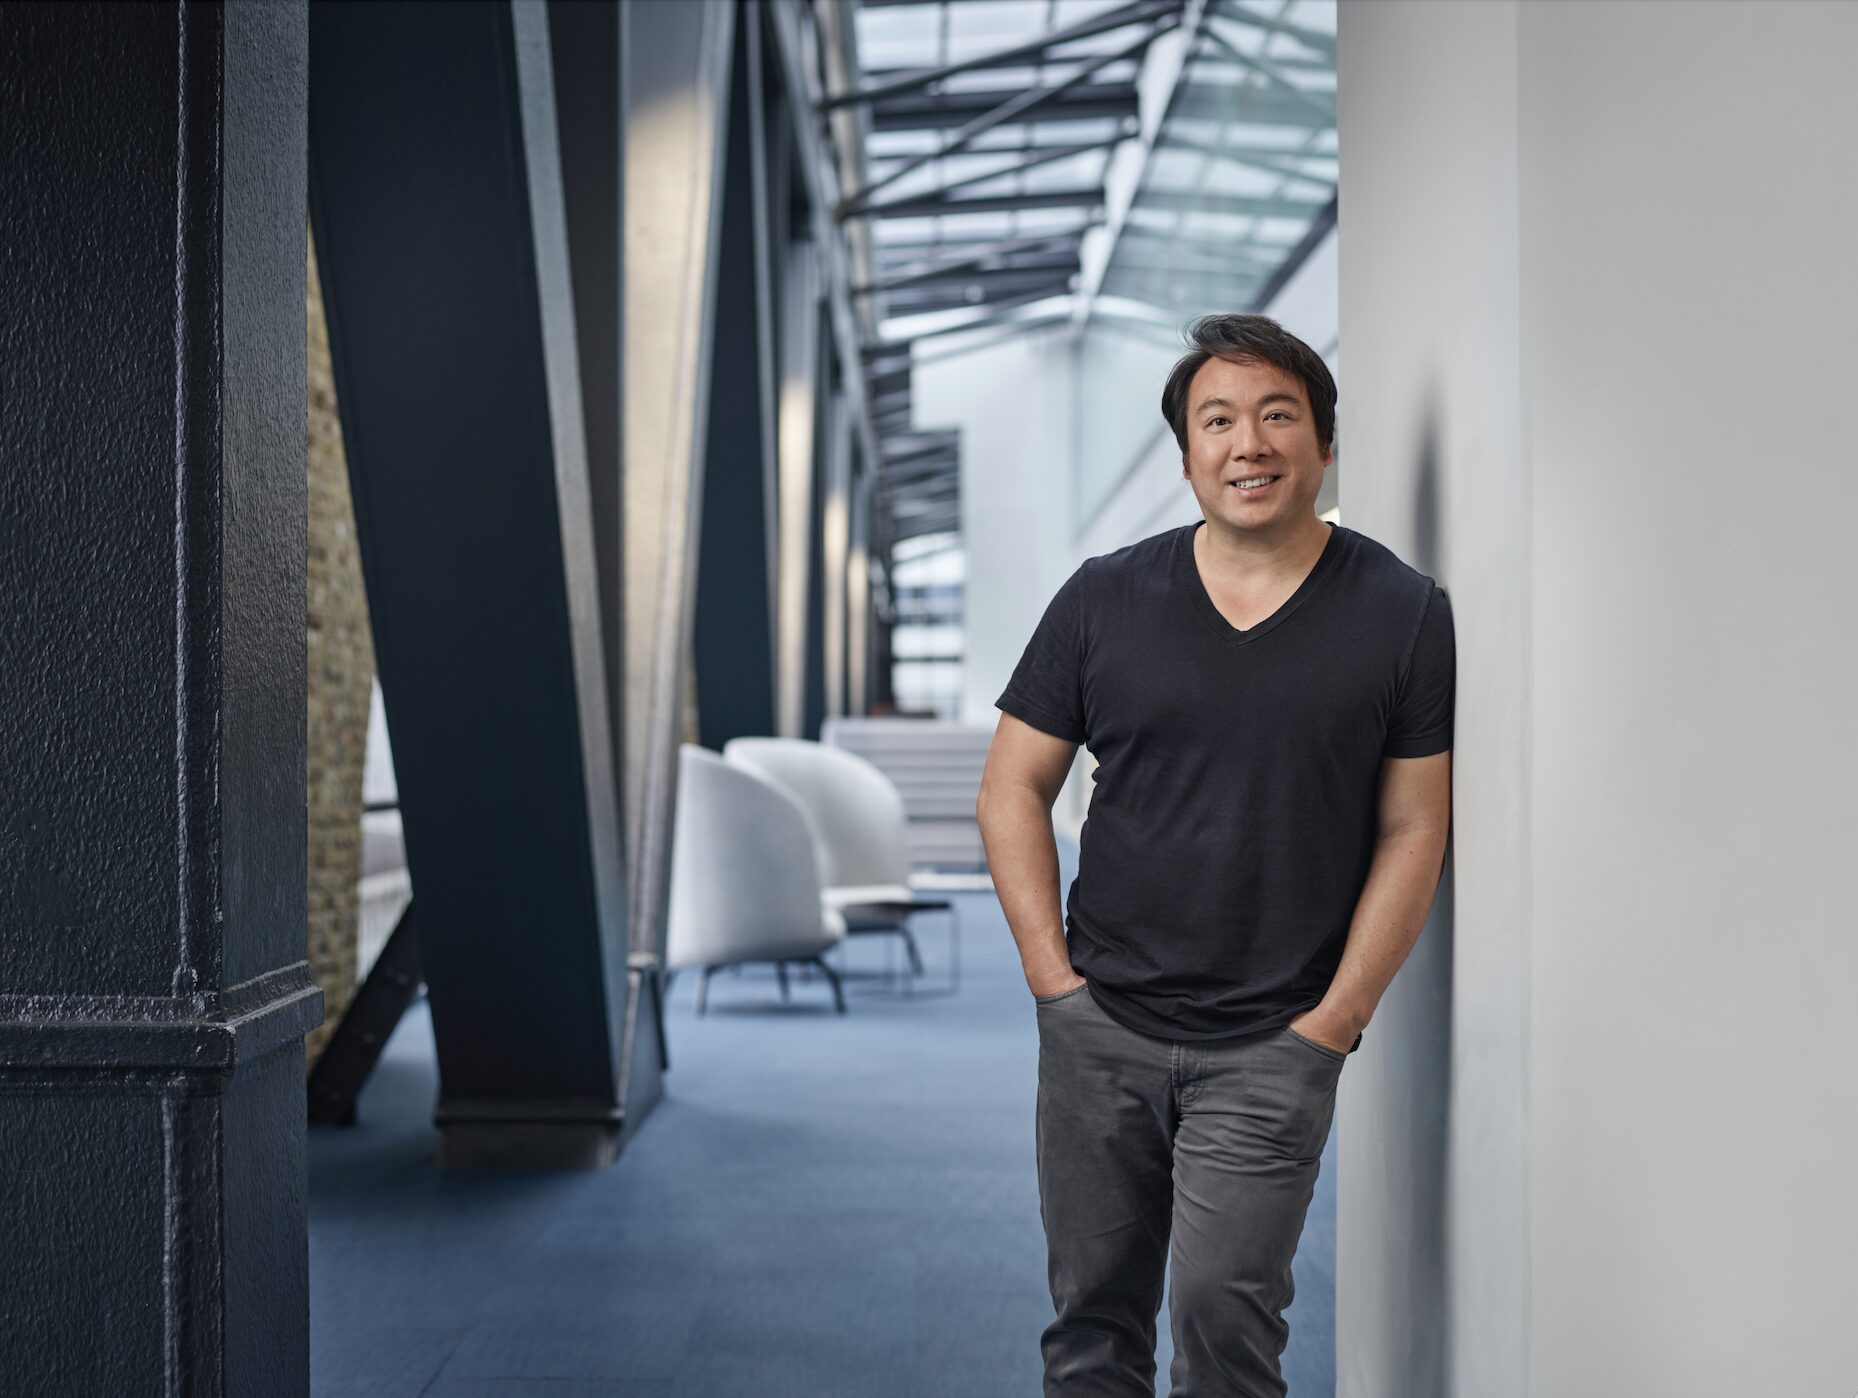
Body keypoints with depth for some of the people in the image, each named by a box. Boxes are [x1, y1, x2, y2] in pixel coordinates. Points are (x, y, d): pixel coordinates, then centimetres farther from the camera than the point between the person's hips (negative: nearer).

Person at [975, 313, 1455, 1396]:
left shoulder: (1405, 615, -2)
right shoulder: (1105, 597, 2)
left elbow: (1413, 832, -1)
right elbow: (1013, 789, 6)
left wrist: (1331, 1023, -6)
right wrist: (1053, 976, -2)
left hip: (1274, 1045, -2)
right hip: (1098, 1025, 2)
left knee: (1223, 1311, -7)